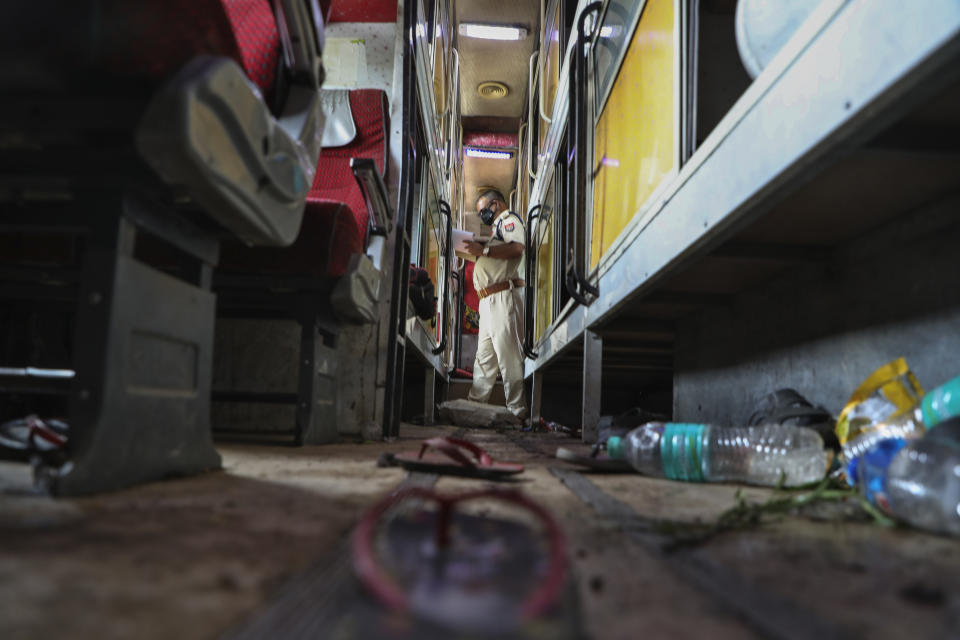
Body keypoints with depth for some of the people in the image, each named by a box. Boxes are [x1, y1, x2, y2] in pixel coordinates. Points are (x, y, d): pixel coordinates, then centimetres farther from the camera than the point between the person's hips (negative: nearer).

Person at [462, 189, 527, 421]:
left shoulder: (509, 219, 1)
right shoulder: (498, 226, 31)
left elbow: (517, 248, -19)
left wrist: (484, 250, -19)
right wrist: (477, 251, 17)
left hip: (502, 296, -10)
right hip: (488, 300, 10)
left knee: (507, 353, -12)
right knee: (484, 355, 9)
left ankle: (516, 410, -12)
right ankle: (475, 404, 13)